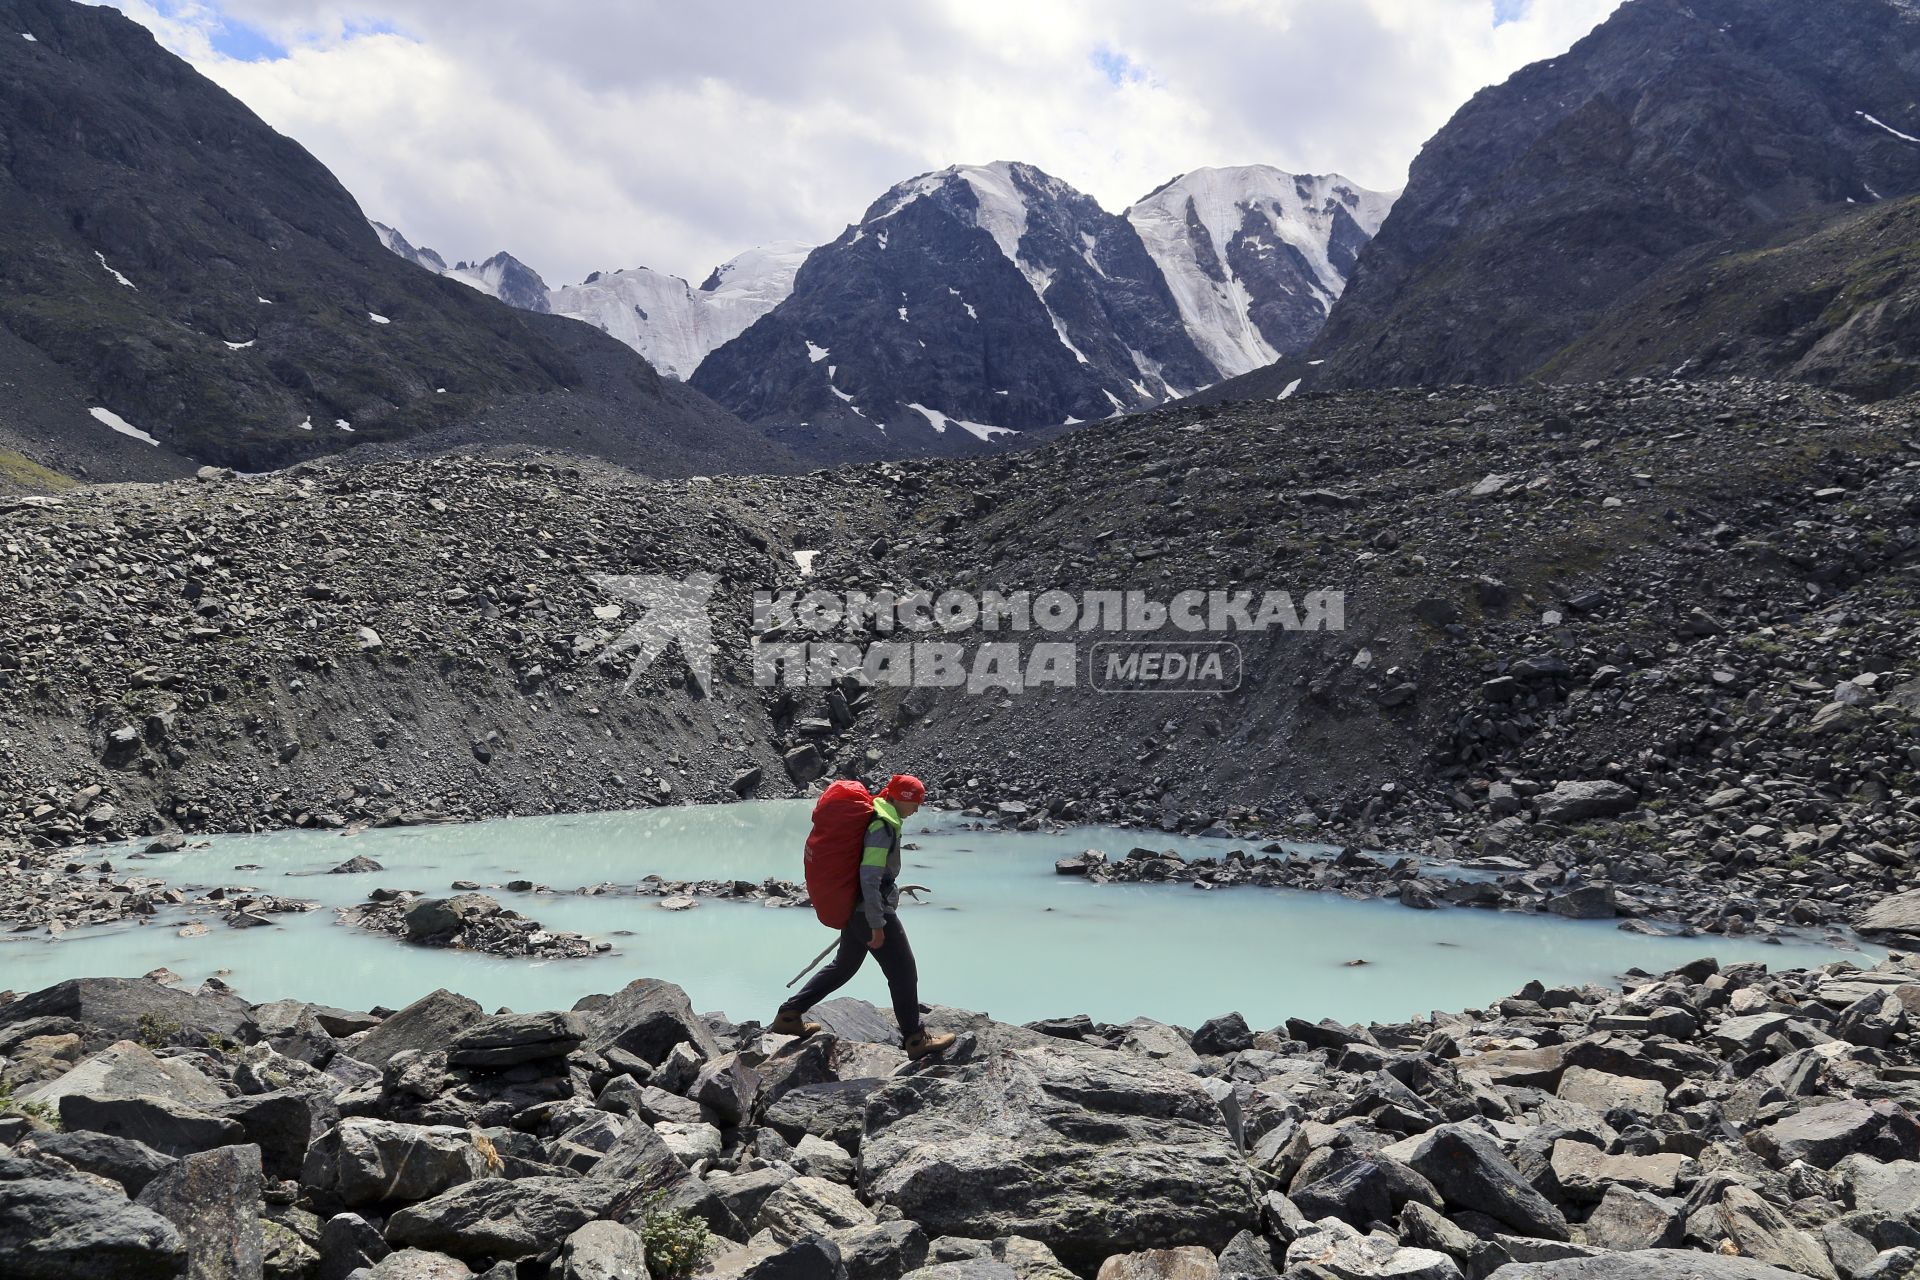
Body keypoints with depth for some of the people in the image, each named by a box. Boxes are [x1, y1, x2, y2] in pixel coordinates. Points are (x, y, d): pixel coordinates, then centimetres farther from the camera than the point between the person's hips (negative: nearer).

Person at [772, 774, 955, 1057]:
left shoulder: (871, 815, 9)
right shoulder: (883, 827, -22)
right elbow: (870, 877, -26)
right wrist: (877, 925, -22)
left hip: (852, 908, 10)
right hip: (871, 910, -10)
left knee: (844, 965, 22)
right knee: (903, 972, 2)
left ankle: (789, 1015, 25)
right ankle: (915, 1038, 11)